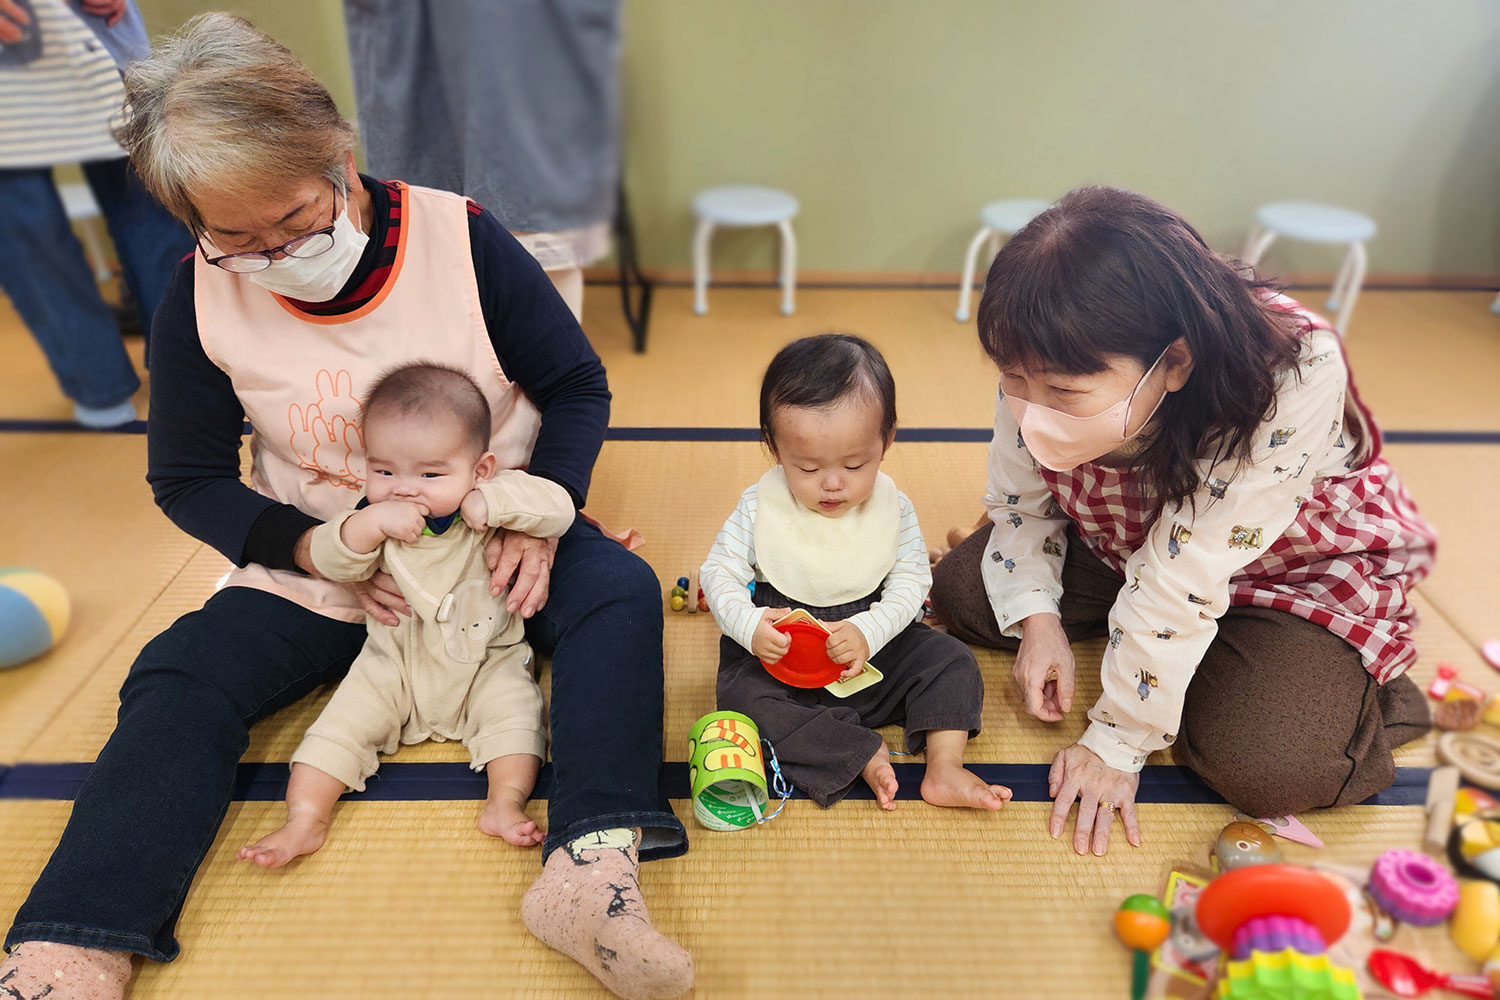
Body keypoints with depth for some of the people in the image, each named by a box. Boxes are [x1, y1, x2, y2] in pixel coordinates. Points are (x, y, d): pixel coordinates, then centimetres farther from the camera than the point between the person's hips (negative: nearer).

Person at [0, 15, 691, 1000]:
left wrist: (541, 520, -22)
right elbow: (190, 480, 0)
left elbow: (579, 386, -6)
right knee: (182, 677, -18)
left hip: (493, 542, -1)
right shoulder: (201, 301, -8)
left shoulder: (462, 237, -14)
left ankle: (592, 865, -40)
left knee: (620, 591, -28)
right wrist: (319, 552, -18)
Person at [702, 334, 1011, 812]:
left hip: (874, 647, 2)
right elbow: (719, 573, -8)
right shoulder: (759, 507, -11)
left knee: (951, 660, -11)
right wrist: (749, 624, -28)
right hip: (780, 656, -1)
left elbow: (911, 581, -10)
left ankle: (944, 767, -12)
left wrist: (869, 631, -28)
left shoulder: (893, 507, -8)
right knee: (742, 697, -28)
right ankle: (863, 755, -26)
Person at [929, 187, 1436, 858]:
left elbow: (1183, 580, -37)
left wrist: (1119, 741, -27)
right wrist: (1038, 620, -19)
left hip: (1298, 568, -4)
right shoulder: (1047, 368, -25)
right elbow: (1018, 500, -6)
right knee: (959, 592, -7)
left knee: (1267, 769, -26)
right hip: (1122, 542, 5)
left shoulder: (1294, 379, -41)